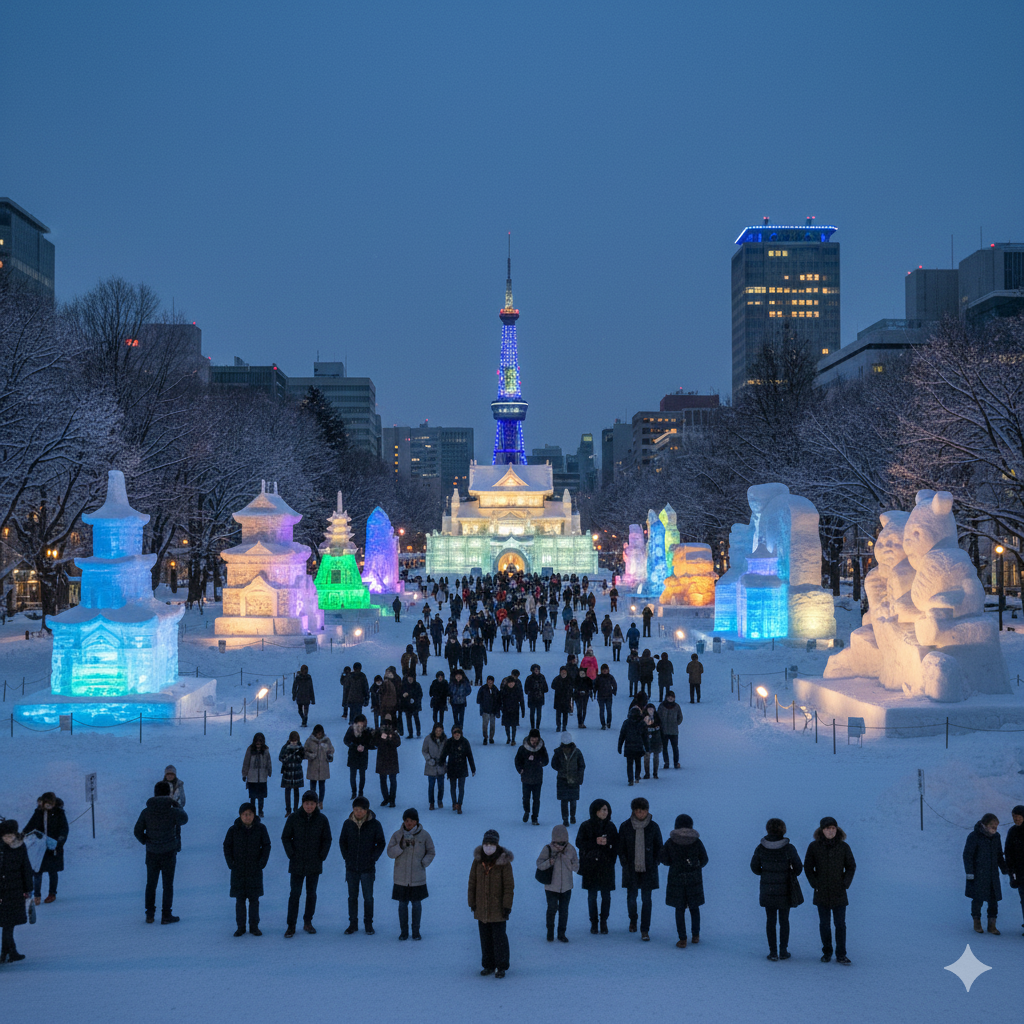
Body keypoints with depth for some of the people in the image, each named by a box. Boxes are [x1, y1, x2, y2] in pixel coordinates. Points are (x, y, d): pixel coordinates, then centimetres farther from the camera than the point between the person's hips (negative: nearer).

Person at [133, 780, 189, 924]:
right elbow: (184, 819, 5)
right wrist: (176, 805, 10)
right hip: (169, 853, -2)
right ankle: (166, 915, 11)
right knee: (168, 884, 8)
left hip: (151, 853, 2)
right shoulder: (172, 812, -14)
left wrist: (146, 842, 12)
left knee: (151, 884, 15)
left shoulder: (146, 812, -6)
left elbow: (138, 831, -3)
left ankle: (150, 915, 19)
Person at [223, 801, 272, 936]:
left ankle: (254, 926, 14)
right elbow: (227, 847, 5)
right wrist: (231, 863, -4)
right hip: (238, 871, 0)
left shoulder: (260, 828, -2)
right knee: (239, 900, 4)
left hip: (255, 870, 0)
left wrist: (262, 863, -6)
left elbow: (266, 846, 4)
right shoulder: (234, 830, -2)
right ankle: (240, 927, 13)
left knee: (254, 899, 4)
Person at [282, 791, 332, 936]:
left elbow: (327, 840, 7)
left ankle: (307, 922, 22)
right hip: (297, 863, -1)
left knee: (311, 894, 10)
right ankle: (291, 925, 5)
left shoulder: (322, 819, -2)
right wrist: (291, 854, -6)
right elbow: (285, 837, 3)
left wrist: (322, 856, -2)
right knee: (295, 893, -1)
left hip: (314, 864, 1)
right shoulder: (294, 818, -5)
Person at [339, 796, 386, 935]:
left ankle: (368, 924, 17)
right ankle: (353, 924, 19)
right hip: (351, 868, 2)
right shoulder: (348, 823, -2)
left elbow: (381, 843, 2)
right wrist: (346, 857, 1)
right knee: (352, 897, 9)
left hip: (368, 868, -2)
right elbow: (342, 841, 10)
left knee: (368, 898, 5)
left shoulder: (374, 824, -7)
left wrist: (373, 858, -6)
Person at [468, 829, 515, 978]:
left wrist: (507, 905, -10)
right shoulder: (478, 861, 0)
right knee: (485, 937, 12)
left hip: (498, 908, -4)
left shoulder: (504, 862, -11)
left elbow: (509, 885, -8)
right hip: (481, 908, 4)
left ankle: (501, 967, 14)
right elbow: (472, 882, 8)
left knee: (499, 937, 2)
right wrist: (472, 902, 7)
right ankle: (488, 965, 25)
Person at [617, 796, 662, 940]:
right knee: (631, 897, 9)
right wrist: (625, 863, -4)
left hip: (648, 869, -1)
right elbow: (620, 847, 4)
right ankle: (633, 920, 37)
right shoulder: (625, 826, -3)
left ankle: (645, 930, 6)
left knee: (646, 900, -1)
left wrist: (655, 863, -1)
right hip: (631, 869, 1)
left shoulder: (653, 826, -3)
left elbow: (658, 847, 6)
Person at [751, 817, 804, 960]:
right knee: (784, 920, 12)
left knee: (770, 920, 10)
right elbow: (798, 868, -7)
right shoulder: (788, 848, -15)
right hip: (785, 889, -1)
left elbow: (754, 867, 1)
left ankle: (773, 952, 11)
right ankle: (783, 951, 15)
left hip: (767, 889, 1)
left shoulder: (761, 848, -9)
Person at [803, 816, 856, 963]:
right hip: (822, 893, 0)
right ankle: (826, 953, 21)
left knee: (840, 924, 1)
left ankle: (841, 955, 9)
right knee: (824, 924, 7)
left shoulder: (843, 846, -5)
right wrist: (815, 884, -4)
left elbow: (851, 866, 5)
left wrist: (845, 884, -4)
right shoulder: (814, 846, -5)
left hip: (839, 893, 0)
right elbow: (808, 867, 3)